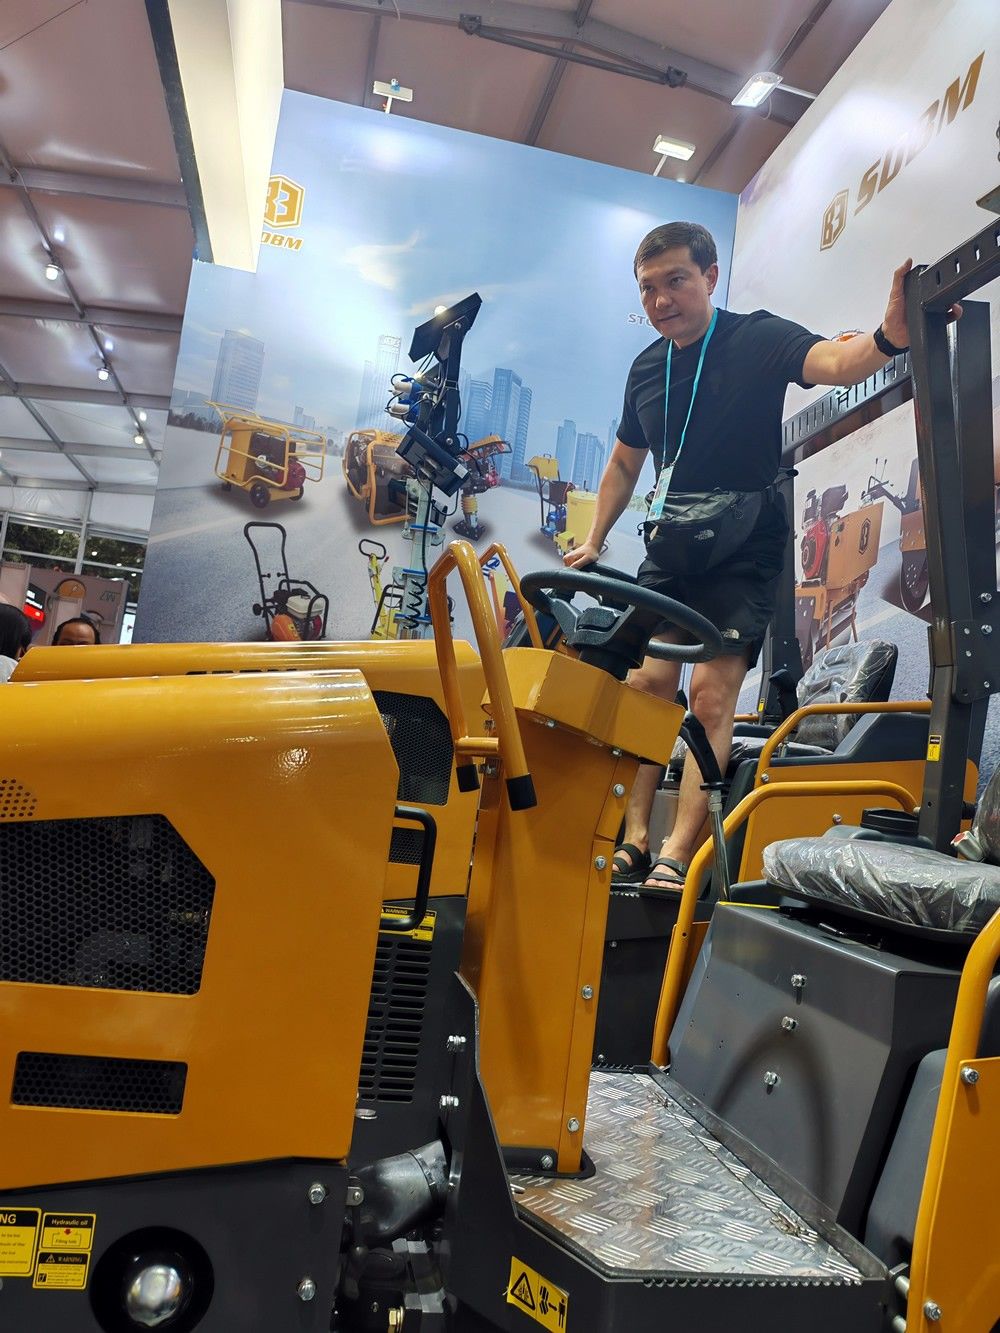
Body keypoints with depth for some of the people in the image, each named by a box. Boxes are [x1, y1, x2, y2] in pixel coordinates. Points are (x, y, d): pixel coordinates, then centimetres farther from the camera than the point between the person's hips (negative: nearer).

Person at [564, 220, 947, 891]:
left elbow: (835, 362, -27)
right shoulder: (647, 369, 9)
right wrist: (594, 542, 16)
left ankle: (676, 855, -13)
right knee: (647, 683, -5)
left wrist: (889, 337, -48)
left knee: (713, 693, -15)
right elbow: (625, 463, 21)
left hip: (747, 548, -5)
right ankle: (634, 840, 0)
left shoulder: (758, 339, -7)